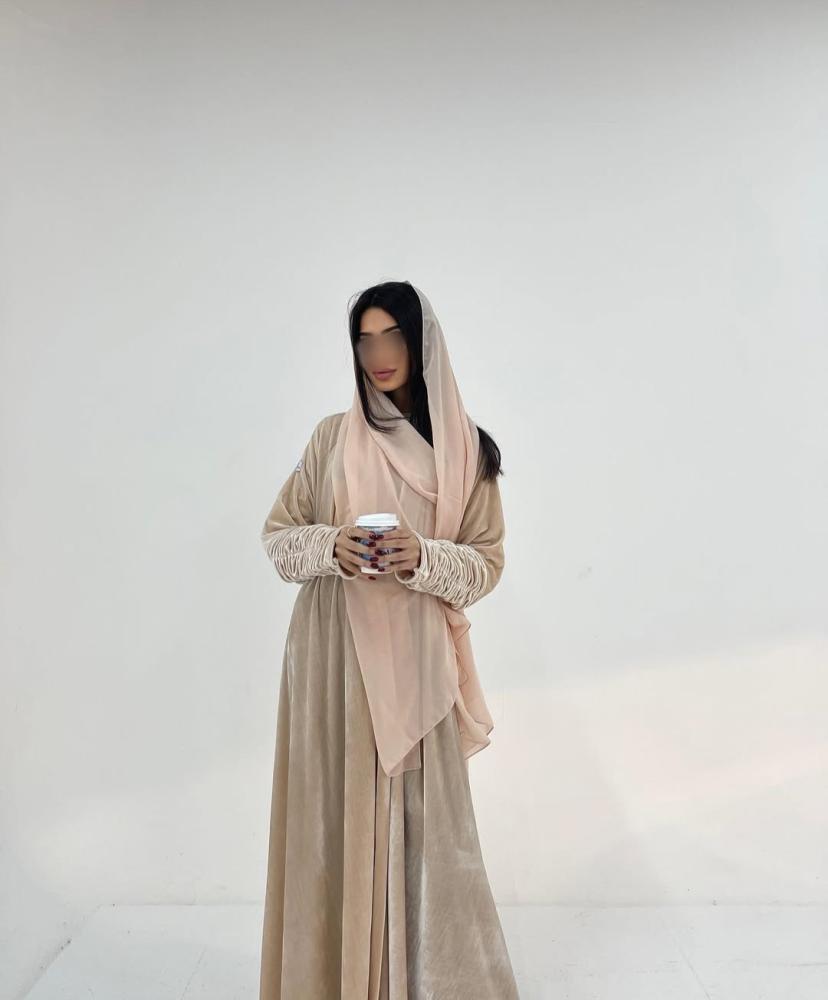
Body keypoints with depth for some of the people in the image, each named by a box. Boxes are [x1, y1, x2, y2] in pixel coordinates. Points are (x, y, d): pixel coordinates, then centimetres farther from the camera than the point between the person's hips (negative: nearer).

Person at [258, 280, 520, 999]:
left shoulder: (465, 448, 3)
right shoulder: (333, 436, 5)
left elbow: (487, 562, 3)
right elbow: (278, 535, 7)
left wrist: (424, 559, -16)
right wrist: (330, 546, -13)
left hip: (414, 658, -1)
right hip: (334, 654, 1)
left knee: (420, 815, 2)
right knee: (338, 811, 6)